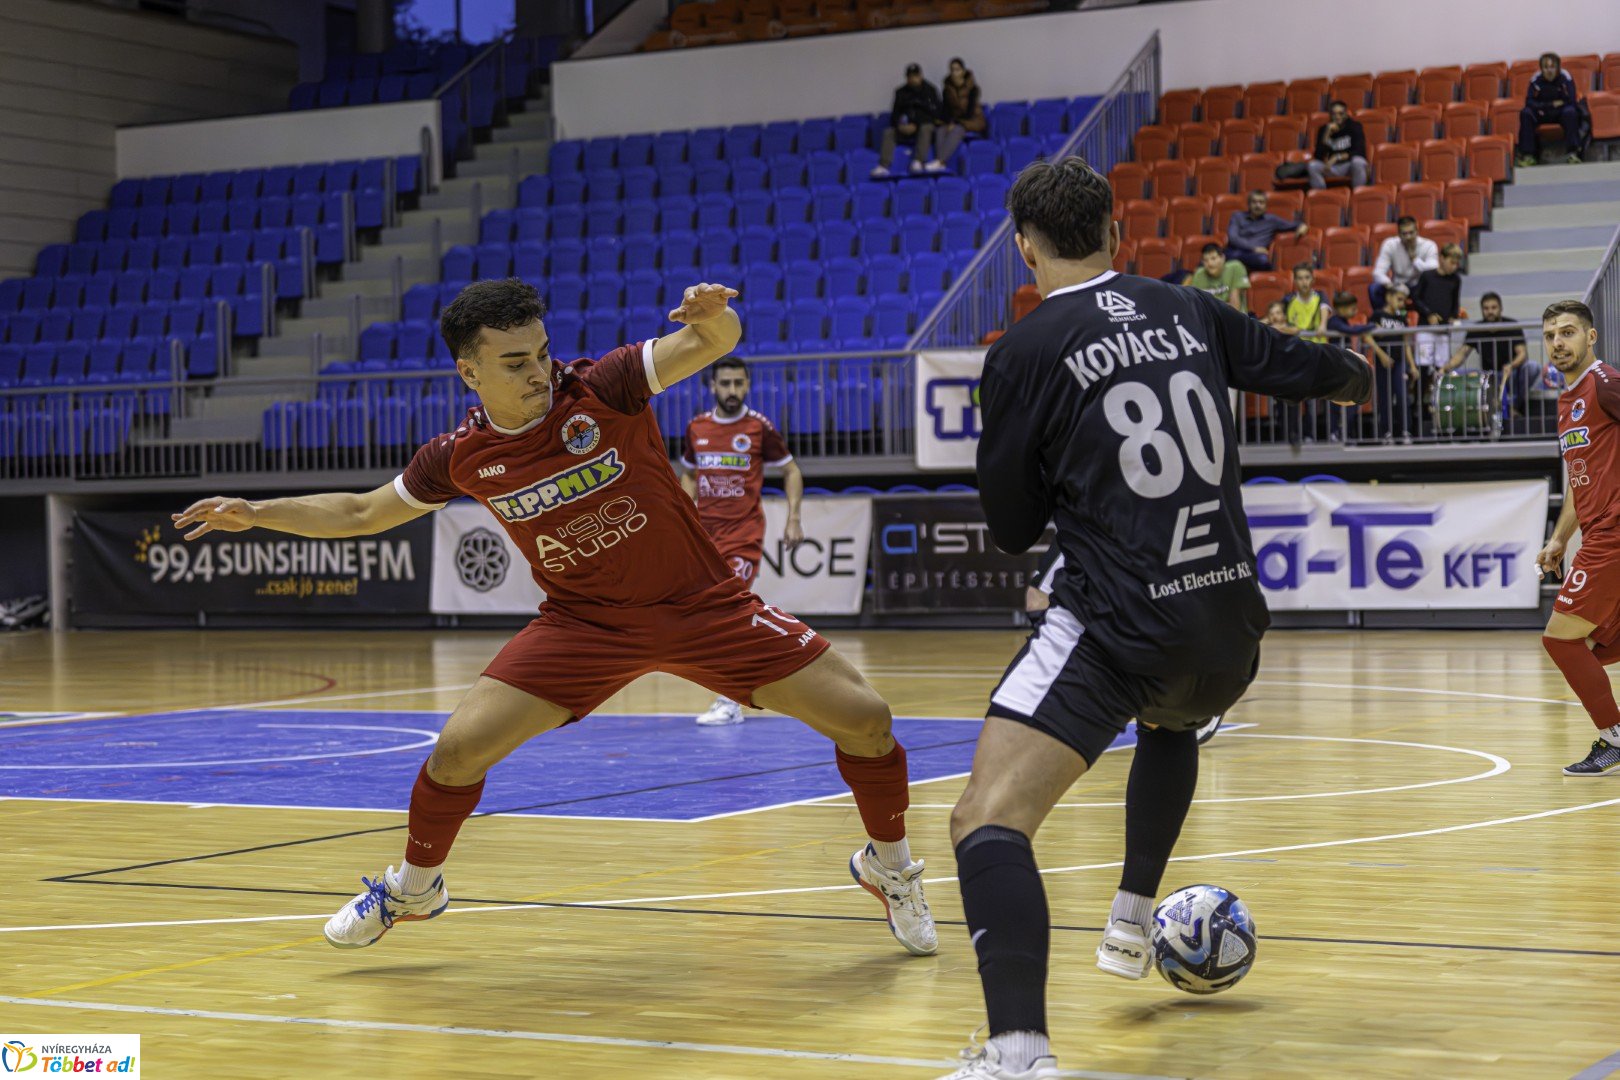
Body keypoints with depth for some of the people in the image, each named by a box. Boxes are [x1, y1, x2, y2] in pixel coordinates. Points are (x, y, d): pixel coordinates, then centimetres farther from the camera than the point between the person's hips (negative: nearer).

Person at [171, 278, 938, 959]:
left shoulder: (601, 387, -18)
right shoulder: (463, 457, -8)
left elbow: (712, 344, -27)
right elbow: (362, 513, 7)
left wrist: (714, 316, -50)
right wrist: (256, 513, -2)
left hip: (701, 605, -1)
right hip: (585, 621, 2)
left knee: (862, 717, -11)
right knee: (460, 745, -12)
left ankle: (888, 866, 18)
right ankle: (414, 887, 18)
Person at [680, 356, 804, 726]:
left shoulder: (760, 427, -4)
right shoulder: (697, 428, 7)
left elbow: (791, 471, 5)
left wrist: (793, 519, -4)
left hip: (743, 533, -5)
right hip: (704, 533, 5)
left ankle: (728, 702, -13)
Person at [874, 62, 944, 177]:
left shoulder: (930, 90, 1)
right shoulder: (901, 92, 8)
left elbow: (936, 113, -5)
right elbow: (894, 114, 6)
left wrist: (916, 125, -15)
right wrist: (900, 126, -17)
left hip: (927, 125, -3)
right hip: (906, 128, 3)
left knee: (926, 128, -36)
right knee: (888, 132, -22)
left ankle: (918, 162, -49)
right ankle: (883, 166, -38)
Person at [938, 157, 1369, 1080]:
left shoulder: (1024, 355, -5)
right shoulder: (1190, 314, 8)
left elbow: (1012, 528, 3)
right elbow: (1307, 367, 25)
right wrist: (1358, 379, 48)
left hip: (1119, 630, -6)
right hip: (1233, 622, 6)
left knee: (987, 824, -13)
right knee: (1171, 724, 40)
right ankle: (1132, 922, 45)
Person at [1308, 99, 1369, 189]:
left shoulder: (1354, 126, -8)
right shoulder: (1323, 129, -3)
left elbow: (1359, 151, -17)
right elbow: (1318, 156, -11)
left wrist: (1337, 157, -28)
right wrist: (1327, 135, -22)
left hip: (1351, 165, -2)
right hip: (1332, 167, 2)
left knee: (1358, 162, -36)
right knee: (1312, 166, -24)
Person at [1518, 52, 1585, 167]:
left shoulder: (1566, 78, -14)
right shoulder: (1536, 79, -12)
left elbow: (1571, 101, -18)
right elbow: (1529, 102, -13)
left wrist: (1544, 107, -18)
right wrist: (1552, 104, -23)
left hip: (1562, 113, -1)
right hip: (1542, 114, 1)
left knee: (1570, 112, -33)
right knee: (1525, 113, -25)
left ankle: (1572, 152, -31)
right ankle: (1527, 154, -24)